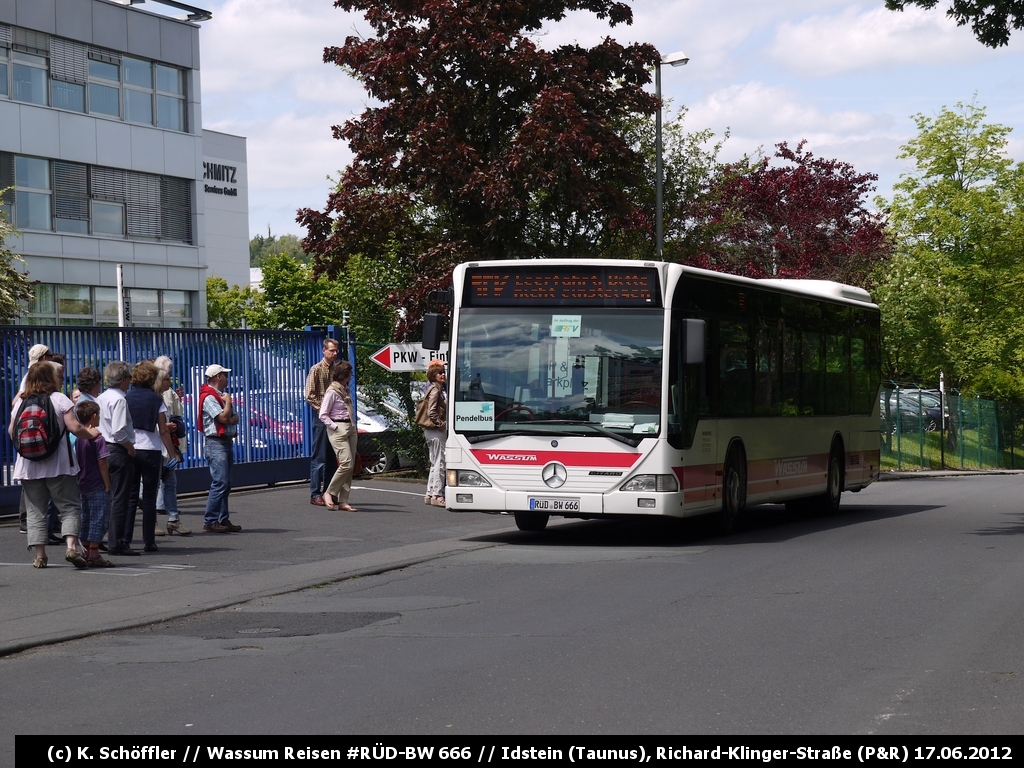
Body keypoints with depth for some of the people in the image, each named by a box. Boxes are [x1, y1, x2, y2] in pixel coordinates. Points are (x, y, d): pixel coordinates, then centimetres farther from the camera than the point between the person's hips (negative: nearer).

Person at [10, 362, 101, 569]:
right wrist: (91, 434, 7)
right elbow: (74, 428, -10)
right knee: (70, 507, 0)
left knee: (35, 511, 7)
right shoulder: (59, 399, -3)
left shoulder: (21, 402, 7)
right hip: (58, 464, -3)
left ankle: (39, 555, 2)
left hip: (29, 465, 3)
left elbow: (11, 432, 12)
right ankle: (72, 546, -18)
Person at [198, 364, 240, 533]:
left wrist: (232, 419, -7)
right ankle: (210, 522, -13)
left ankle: (223, 520, 13)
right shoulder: (209, 397, -12)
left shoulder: (221, 396, 17)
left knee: (226, 484, 10)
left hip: (226, 442, 10)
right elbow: (223, 417, -20)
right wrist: (228, 401, -5)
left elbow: (234, 418, 16)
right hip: (216, 443, -10)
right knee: (220, 483, -14)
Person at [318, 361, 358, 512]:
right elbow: (323, 415, -10)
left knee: (350, 465, 2)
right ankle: (329, 493, -2)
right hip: (338, 429, -8)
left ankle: (343, 501, 4)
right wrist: (336, 427, -15)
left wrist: (353, 427, 10)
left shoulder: (346, 390, 16)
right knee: (346, 463, -16)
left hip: (350, 428, 8)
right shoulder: (332, 391, -9)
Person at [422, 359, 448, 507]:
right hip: (436, 431, -10)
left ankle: (430, 494, 17)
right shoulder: (435, 389, -12)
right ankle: (437, 495, -9)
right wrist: (441, 424, -14)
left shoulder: (440, 389, 17)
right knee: (439, 463, -9)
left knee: (435, 463, 13)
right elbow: (431, 412, -20)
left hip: (433, 431, 10)